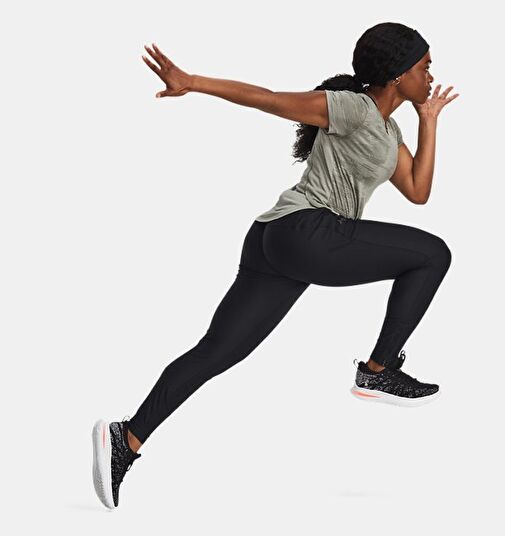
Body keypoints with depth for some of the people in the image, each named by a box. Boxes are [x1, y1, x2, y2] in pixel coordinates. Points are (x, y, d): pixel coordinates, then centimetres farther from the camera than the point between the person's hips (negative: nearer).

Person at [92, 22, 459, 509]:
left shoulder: (386, 128, 24)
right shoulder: (352, 106, -5)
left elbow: (418, 192, 21)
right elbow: (269, 99, -9)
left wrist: (429, 120, 22)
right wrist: (191, 83, -14)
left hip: (273, 244, 9)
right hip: (308, 234, -9)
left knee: (214, 353, 2)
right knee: (433, 254, 2)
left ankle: (125, 438, -5)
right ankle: (379, 372, 5)